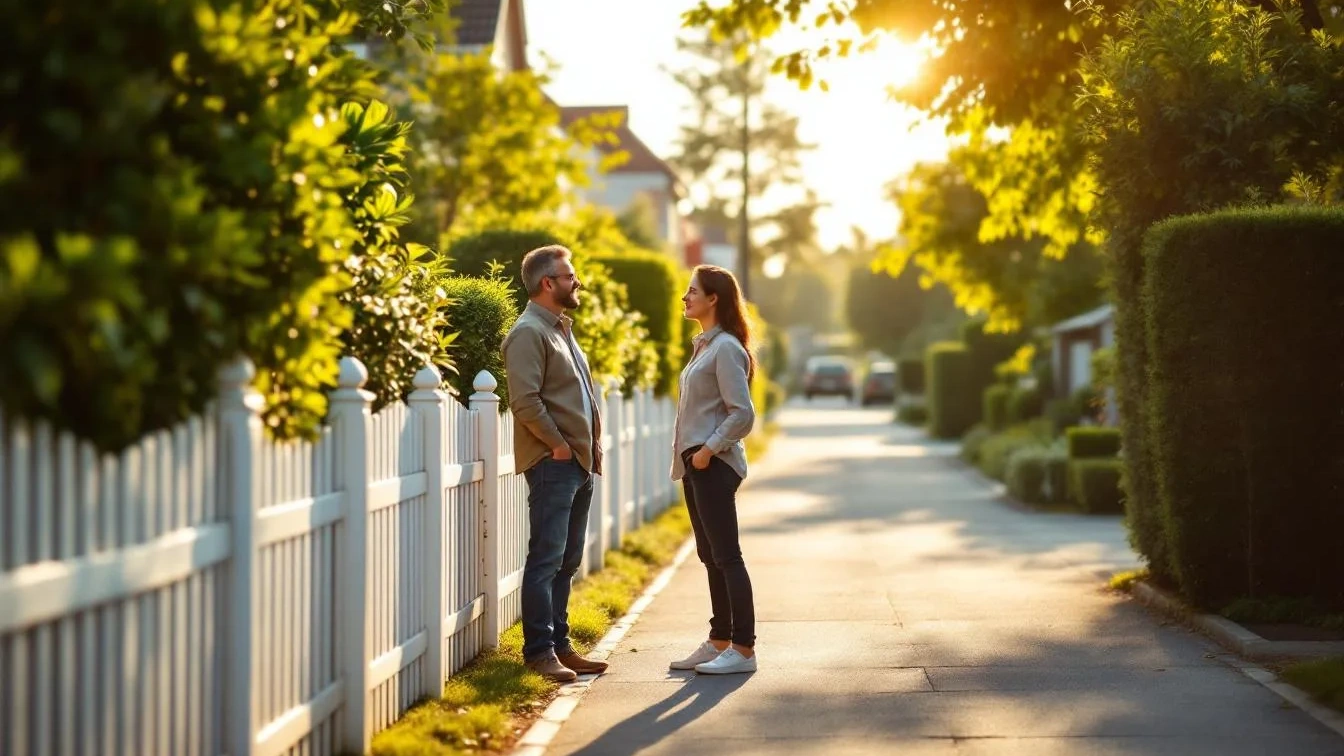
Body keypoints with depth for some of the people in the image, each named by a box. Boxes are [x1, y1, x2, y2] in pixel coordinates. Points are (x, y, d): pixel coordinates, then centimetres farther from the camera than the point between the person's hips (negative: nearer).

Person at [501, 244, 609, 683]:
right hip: (552, 463, -10)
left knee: (567, 561, 12)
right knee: (546, 559, -8)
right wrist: (559, 444, -16)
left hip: (581, 464, 10)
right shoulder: (529, 333, -11)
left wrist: (594, 445, 13)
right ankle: (539, 651, -6)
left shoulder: (562, 329, 20)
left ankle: (560, 645, 17)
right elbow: (525, 401, -21)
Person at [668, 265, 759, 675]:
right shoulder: (704, 345, 15)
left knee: (726, 556, -7)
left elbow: (743, 413, -19)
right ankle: (719, 643, 20)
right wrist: (688, 455, 12)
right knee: (711, 556, 13)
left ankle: (743, 649, -4)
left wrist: (710, 449, -18)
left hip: (714, 465, -10)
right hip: (696, 463, 10)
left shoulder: (726, 348, -13)